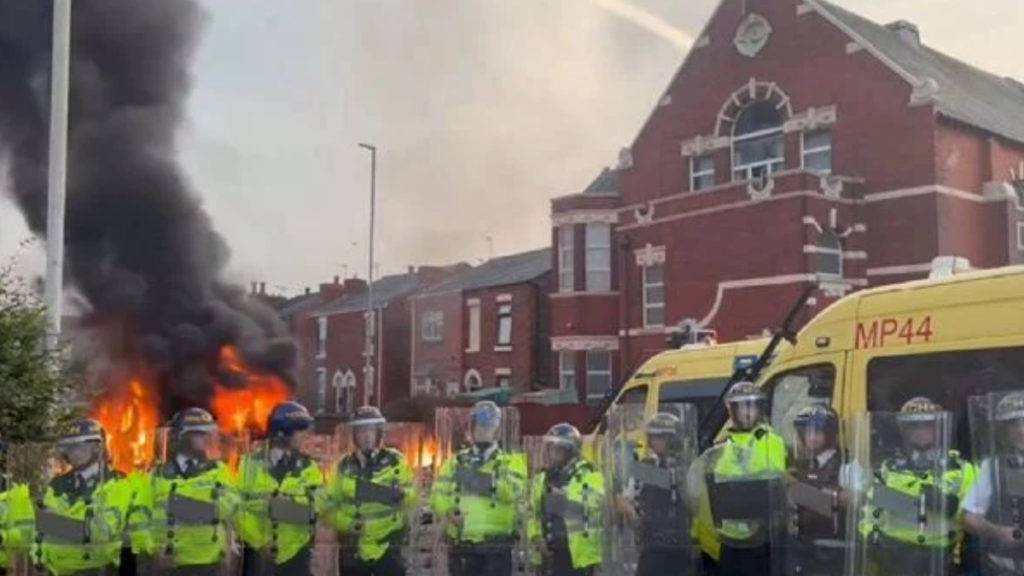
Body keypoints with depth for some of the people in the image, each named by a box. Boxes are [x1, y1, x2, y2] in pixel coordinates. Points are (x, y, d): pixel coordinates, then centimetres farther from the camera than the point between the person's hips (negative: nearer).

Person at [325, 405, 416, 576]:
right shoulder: (345, 465, 5)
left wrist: (401, 494, -32)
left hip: (387, 550, -3)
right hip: (352, 551, 3)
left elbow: (412, 499, -9)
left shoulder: (395, 461, -2)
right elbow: (330, 506, 4)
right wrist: (348, 522, -15)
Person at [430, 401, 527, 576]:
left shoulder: (511, 462, 5)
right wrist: (448, 513, -17)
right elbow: (438, 496, 1)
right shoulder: (456, 462, 12)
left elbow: (514, 492, -15)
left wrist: (488, 480, -28)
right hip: (461, 546, 2)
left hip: (496, 547, -2)